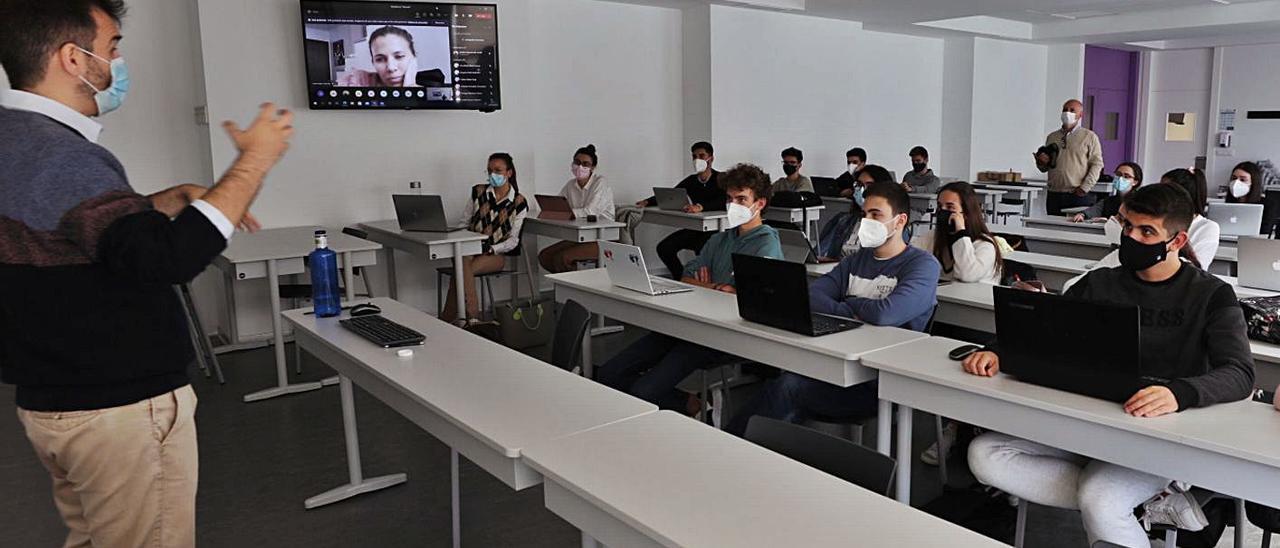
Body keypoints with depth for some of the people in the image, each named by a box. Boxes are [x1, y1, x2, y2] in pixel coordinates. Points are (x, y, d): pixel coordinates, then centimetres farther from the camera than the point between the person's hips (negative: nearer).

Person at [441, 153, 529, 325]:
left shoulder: (519, 203, 1)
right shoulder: (478, 192, 8)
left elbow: (513, 240, 0)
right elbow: (465, 222, 13)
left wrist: (491, 249, -17)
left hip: (496, 254, -2)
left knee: (461, 269, -32)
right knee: (463, 263, -35)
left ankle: (448, 319, -26)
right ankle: (472, 319, -36)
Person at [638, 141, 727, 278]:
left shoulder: (720, 179, -7)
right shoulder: (691, 180, 13)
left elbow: (723, 201, -27)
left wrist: (700, 207, -45)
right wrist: (647, 202, -6)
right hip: (695, 229, 7)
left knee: (701, 249, -36)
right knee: (664, 247, -12)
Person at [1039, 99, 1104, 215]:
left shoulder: (1089, 137, 4)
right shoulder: (1052, 137, 17)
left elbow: (1097, 164, -3)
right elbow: (1044, 169, 22)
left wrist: (1084, 187, -12)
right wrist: (1042, 163, -2)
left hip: (1079, 196, -4)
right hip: (1054, 196, 4)